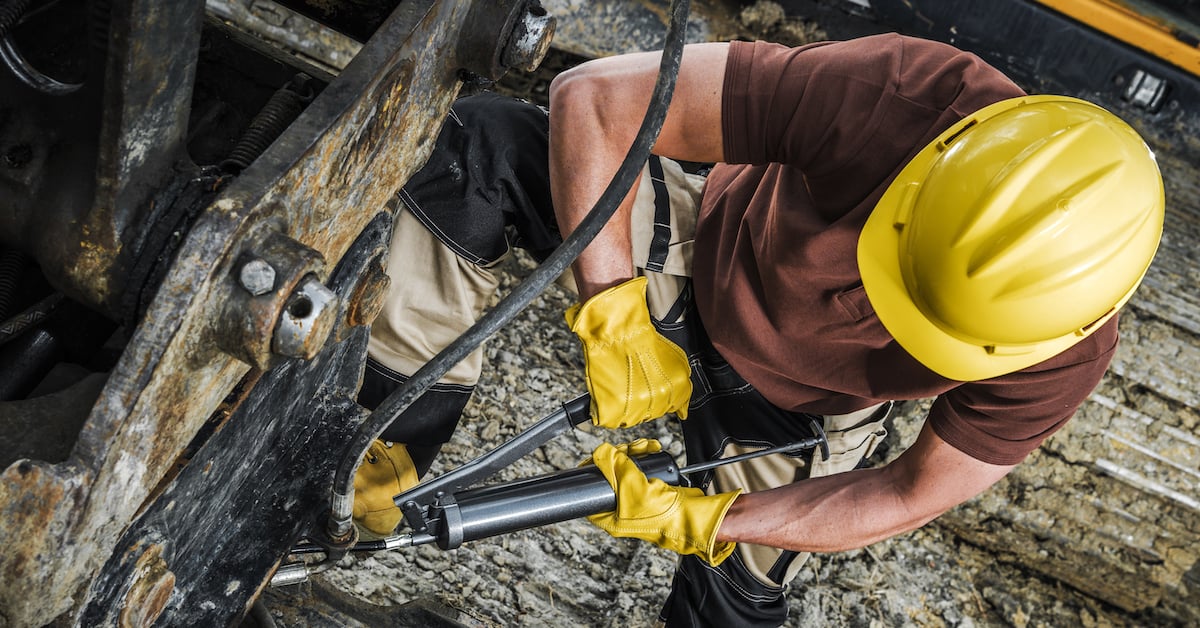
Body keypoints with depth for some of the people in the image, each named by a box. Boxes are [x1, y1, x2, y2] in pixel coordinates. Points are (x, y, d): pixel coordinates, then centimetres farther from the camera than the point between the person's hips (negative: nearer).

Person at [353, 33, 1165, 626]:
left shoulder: (1064, 349, -29)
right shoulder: (900, 97, -39)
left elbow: (909, 499, -16)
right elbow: (589, 96, -34)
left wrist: (703, 522, -21)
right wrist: (616, 314, -34)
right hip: (702, 250, -1)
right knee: (480, 142, -24)